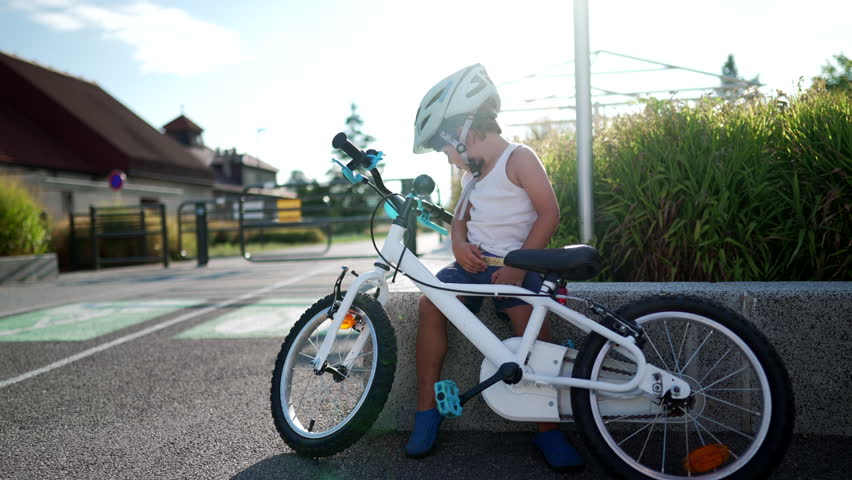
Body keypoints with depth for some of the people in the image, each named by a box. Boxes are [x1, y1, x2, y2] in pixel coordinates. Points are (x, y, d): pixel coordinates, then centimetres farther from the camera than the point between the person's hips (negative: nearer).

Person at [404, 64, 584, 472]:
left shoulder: (519, 159, -5)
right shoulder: (473, 173, 18)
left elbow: (549, 212, -12)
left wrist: (518, 265, -19)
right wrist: (460, 244, -2)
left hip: (512, 265, -6)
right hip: (474, 261, 6)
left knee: (533, 329, -24)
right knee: (430, 302, -17)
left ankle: (548, 430, -8)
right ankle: (427, 408, -10)